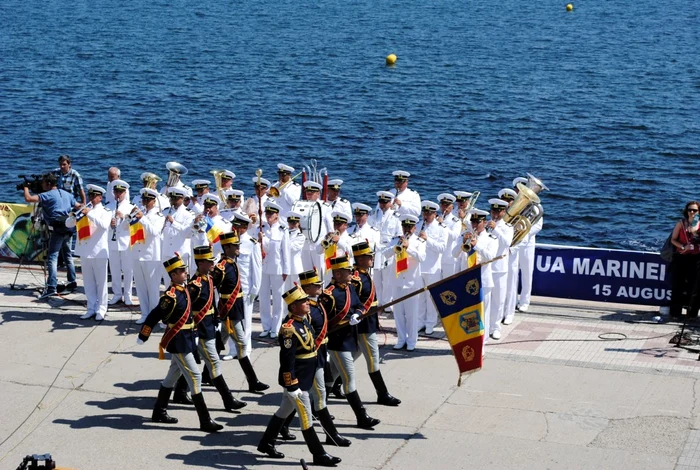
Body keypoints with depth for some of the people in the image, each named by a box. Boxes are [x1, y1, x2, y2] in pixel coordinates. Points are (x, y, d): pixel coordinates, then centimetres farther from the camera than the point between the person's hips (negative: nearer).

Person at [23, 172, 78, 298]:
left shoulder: (48, 195, -8)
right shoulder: (66, 194, 15)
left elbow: (28, 198, -16)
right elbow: (78, 207, 22)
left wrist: (26, 187, 2)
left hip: (57, 229, -8)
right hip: (68, 229, 8)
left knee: (52, 257, -11)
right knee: (67, 255, 23)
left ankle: (51, 287, -21)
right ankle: (72, 282, 29)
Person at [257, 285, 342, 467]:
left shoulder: (305, 321, 5)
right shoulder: (290, 329, -24)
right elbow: (286, 361, -24)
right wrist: (292, 386, -23)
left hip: (305, 377, 10)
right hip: (295, 381, -10)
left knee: (284, 411, 21)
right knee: (306, 418, 0)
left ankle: (266, 444, 36)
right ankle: (319, 455, 9)